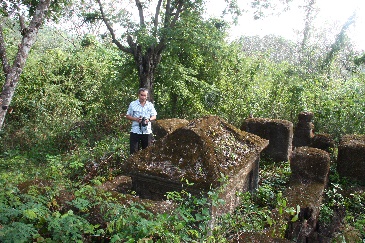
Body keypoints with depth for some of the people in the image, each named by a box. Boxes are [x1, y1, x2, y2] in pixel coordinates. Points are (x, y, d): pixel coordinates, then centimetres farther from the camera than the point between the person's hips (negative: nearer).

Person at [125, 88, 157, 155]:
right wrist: (135, 119, -12)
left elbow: (154, 116, 10)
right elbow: (127, 116, 6)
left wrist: (149, 119, -12)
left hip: (147, 131, 2)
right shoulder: (133, 104, 4)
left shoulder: (150, 105, 8)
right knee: (133, 151, -3)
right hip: (135, 131, -1)